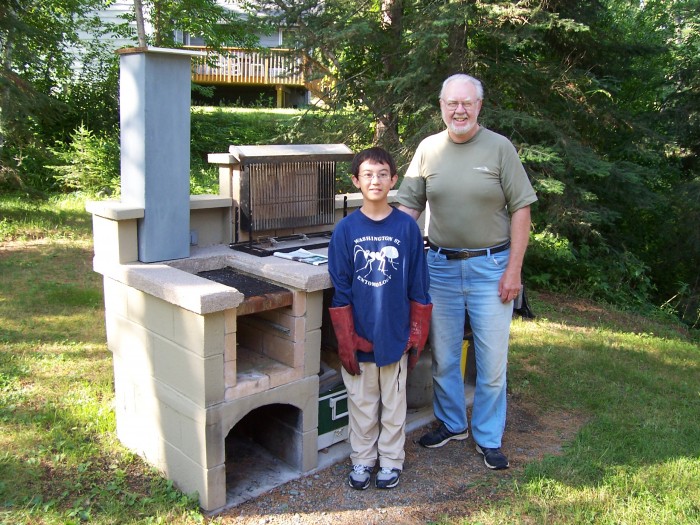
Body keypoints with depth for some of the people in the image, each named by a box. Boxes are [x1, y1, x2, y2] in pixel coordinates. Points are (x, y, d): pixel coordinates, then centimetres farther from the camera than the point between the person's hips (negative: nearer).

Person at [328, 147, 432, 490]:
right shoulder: (346, 229, -4)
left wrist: (417, 336, -1)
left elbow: (418, 288, 0)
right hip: (358, 338, 0)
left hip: (395, 336, 0)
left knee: (394, 403, 14)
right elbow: (340, 290, -3)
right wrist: (345, 341, -6)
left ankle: (391, 460, 31)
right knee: (361, 403, 14)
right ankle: (362, 459, 32)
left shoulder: (407, 227, -5)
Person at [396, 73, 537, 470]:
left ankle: (488, 437, 24)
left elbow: (520, 209, -4)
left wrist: (513, 269, -9)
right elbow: (409, 206, 7)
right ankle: (451, 423, 35)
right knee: (443, 355, 13)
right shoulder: (428, 149, 4)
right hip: (441, 265, 3)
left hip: (490, 266, -2)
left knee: (492, 359, 5)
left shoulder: (500, 148, -4)